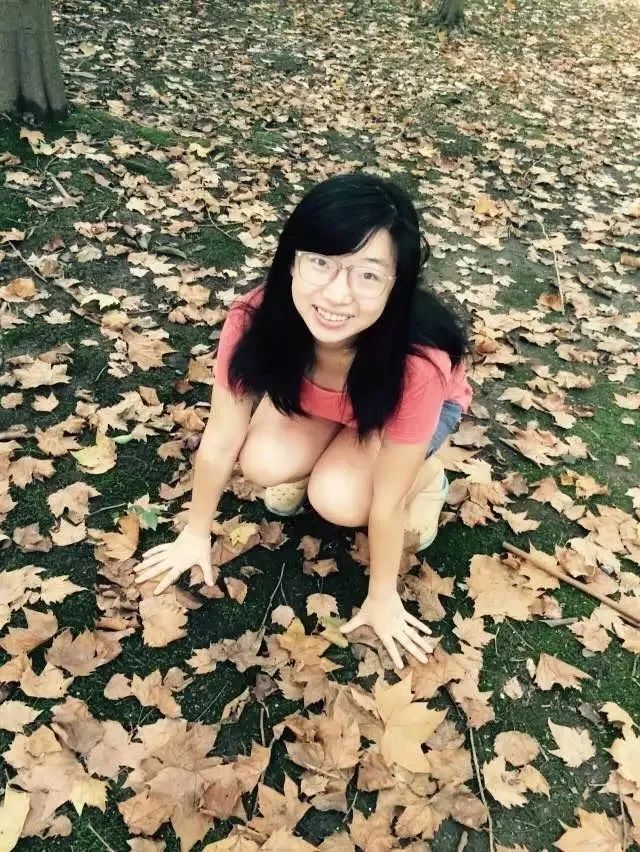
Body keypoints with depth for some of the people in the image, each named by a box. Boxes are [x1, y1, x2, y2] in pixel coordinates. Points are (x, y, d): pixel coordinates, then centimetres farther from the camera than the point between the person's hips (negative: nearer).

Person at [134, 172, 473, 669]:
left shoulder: (418, 363, -43)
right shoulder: (256, 318, -36)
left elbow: (385, 502, -29)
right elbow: (219, 443, -21)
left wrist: (382, 597, -15)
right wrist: (196, 534, -8)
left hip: (411, 403, -2)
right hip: (313, 399, 3)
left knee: (339, 499, -25)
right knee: (264, 464, -23)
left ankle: (426, 475, 6)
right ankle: (314, 462, 11)